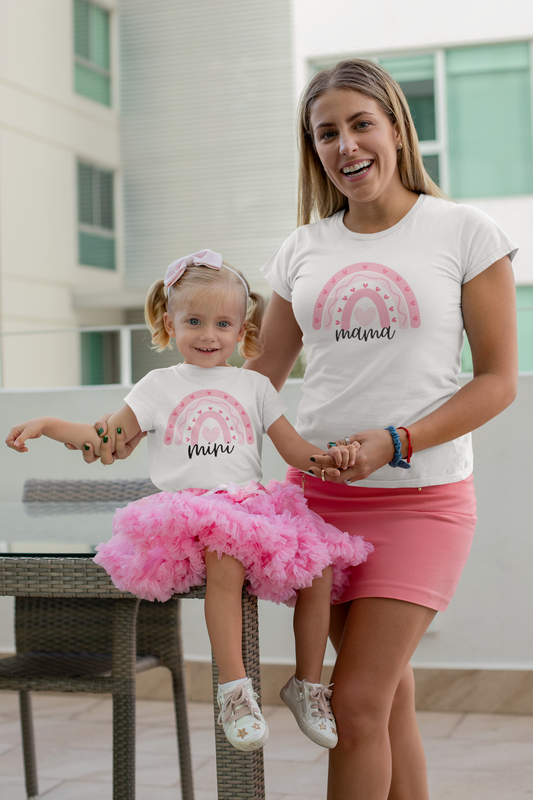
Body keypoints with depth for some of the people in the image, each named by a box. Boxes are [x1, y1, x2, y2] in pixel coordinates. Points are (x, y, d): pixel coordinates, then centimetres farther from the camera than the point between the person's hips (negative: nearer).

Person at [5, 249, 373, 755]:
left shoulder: (253, 387, 18)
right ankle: (234, 689, -33)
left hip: (253, 506, 3)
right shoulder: (159, 387, 15)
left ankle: (307, 684, -1)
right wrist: (45, 424, 1)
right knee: (225, 555, -37)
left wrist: (328, 458, -7)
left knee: (320, 566, -20)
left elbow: (295, 450, 14)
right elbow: (105, 438, 15)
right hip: (190, 513, -3)